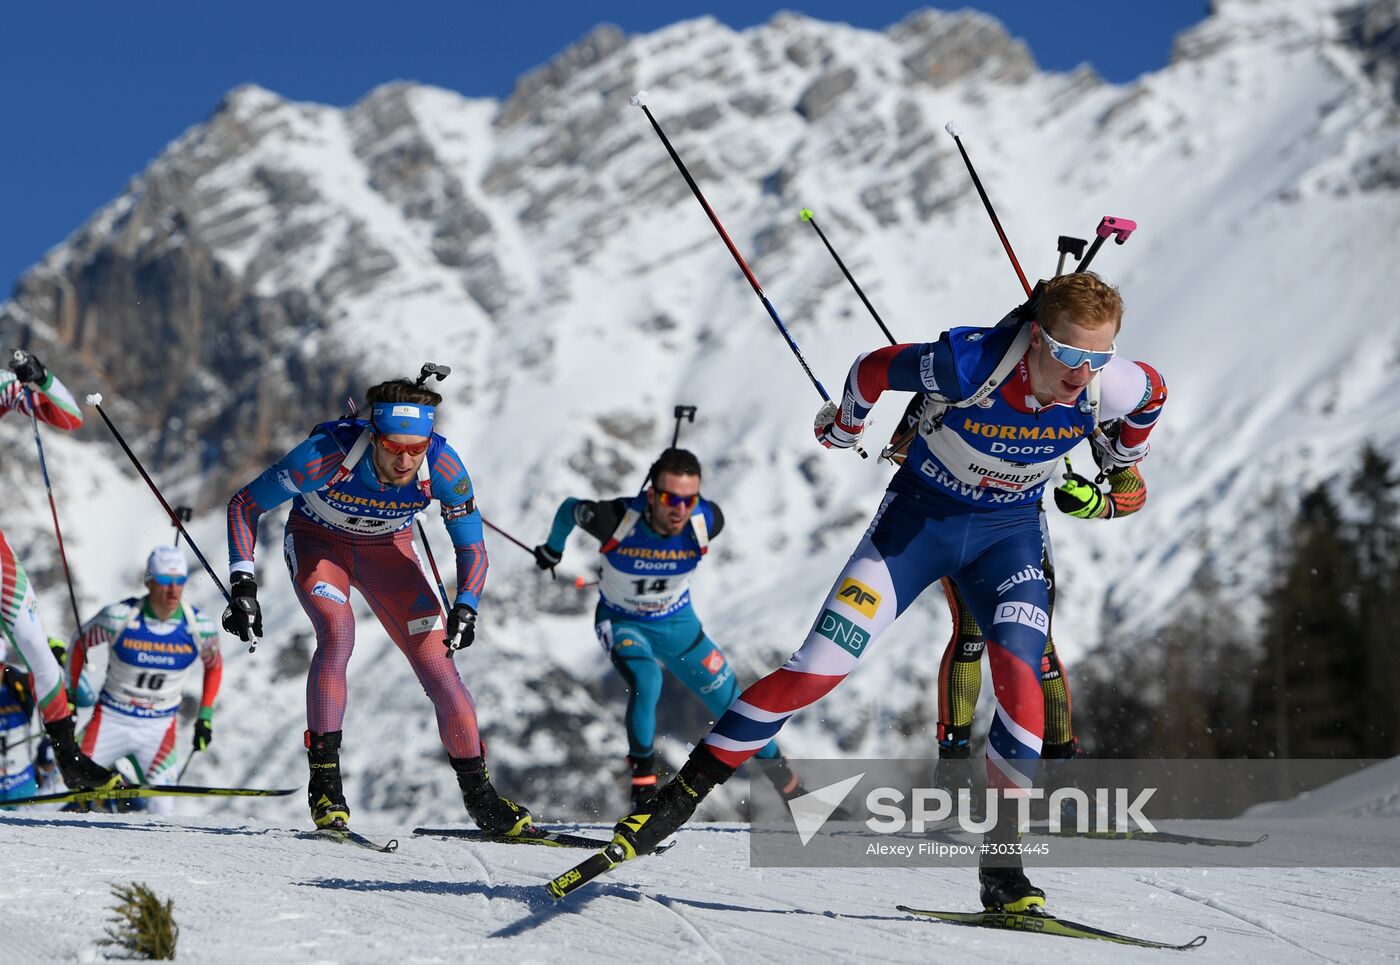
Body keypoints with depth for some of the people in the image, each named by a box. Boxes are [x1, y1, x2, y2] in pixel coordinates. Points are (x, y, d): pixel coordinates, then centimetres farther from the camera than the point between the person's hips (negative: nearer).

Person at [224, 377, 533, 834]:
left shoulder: (443, 466, -30)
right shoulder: (329, 454, -37)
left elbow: (471, 548, -16)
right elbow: (243, 504, -24)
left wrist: (465, 608, -33)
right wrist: (243, 584, -32)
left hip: (389, 548, 2)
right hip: (317, 542, -2)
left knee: (437, 663, -8)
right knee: (337, 631, -30)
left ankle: (478, 794, 8)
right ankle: (324, 780, -22)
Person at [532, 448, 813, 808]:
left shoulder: (708, 521, -26)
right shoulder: (614, 520, -34)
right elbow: (570, 509, -11)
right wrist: (552, 548, 10)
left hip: (678, 623, 3)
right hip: (621, 622, -3)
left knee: (734, 705, 4)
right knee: (646, 679, -34)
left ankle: (776, 767, 32)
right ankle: (643, 773, -11)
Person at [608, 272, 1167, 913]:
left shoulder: (1113, 388, -24)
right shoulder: (969, 364, -32)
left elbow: (1153, 394, 3)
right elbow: (873, 369, -13)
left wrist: (1121, 471, 17)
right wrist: (842, 428, 6)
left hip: (1009, 531, 2)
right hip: (920, 513, -2)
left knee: (1019, 679, -21)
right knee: (822, 666, -11)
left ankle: (1001, 866, -9)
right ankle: (683, 794, 0)